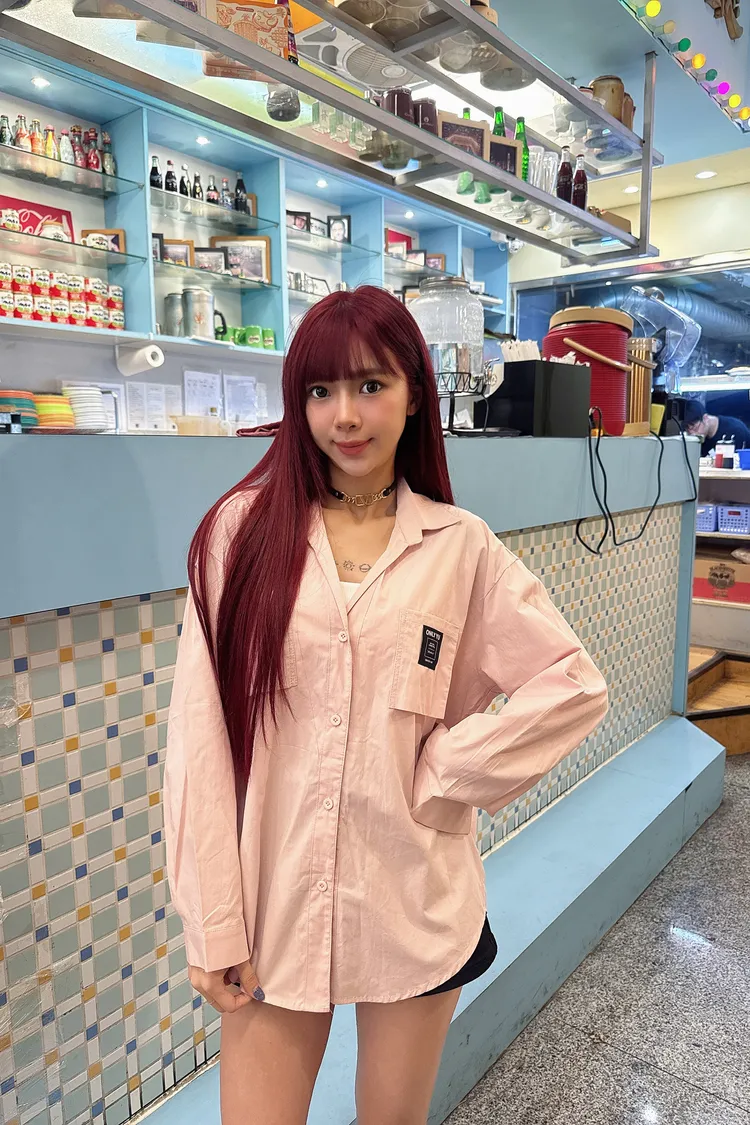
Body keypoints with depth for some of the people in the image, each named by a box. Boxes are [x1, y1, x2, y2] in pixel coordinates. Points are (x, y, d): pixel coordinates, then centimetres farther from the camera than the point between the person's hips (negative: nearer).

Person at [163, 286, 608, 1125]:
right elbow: (199, 730, -7)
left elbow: (575, 685, -2)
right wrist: (213, 924, -7)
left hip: (417, 903, 1)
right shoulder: (244, 527, -6)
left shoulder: (459, 545, -4)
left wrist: (444, 773, -8)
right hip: (275, 900, 0)